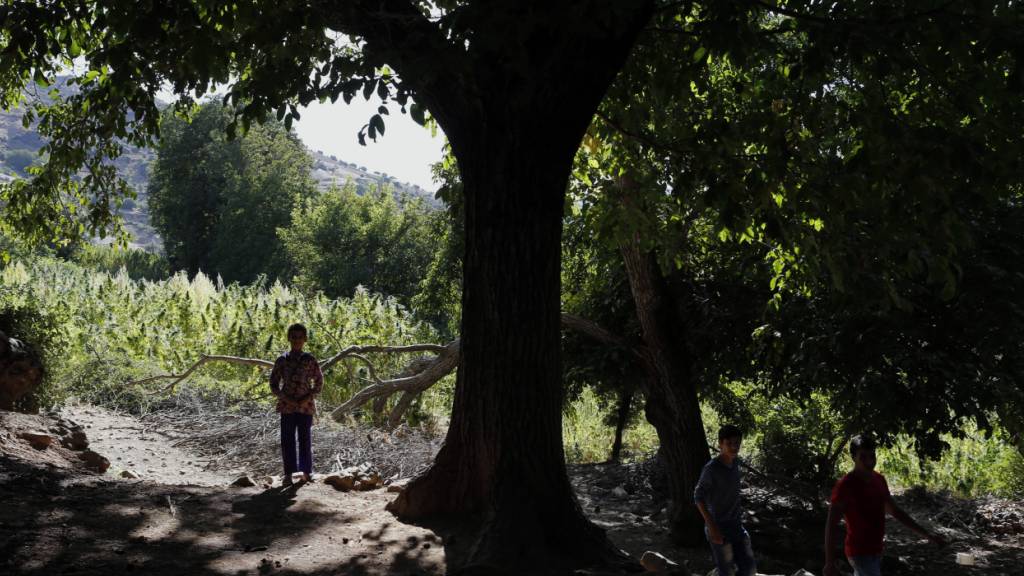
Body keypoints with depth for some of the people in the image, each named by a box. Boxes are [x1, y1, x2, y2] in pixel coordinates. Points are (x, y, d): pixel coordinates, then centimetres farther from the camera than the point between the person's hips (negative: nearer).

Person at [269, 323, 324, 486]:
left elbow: (319, 381, 6)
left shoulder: (310, 360, 1)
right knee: (287, 440, 0)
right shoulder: (282, 360, 2)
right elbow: (274, 383, 5)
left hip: (306, 406, 0)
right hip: (287, 406, 0)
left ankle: (306, 472, 17)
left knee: (305, 439, 6)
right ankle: (288, 473, 6)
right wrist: (285, 398, -10)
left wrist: (309, 398, -8)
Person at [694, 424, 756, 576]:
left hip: (737, 525, 7)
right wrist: (711, 526, -20)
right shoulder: (711, 468, -19)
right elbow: (698, 497, -16)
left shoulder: (736, 462, 3)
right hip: (719, 527, -7)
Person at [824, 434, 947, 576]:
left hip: (874, 552, 8)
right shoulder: (845, 485, -18)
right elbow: (831, 525, -20)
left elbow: (895, 511, 18)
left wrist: (926, 534, 14)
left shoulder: (879, 480, 7)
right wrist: (829, 563, -25)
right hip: (860, 553, -8)